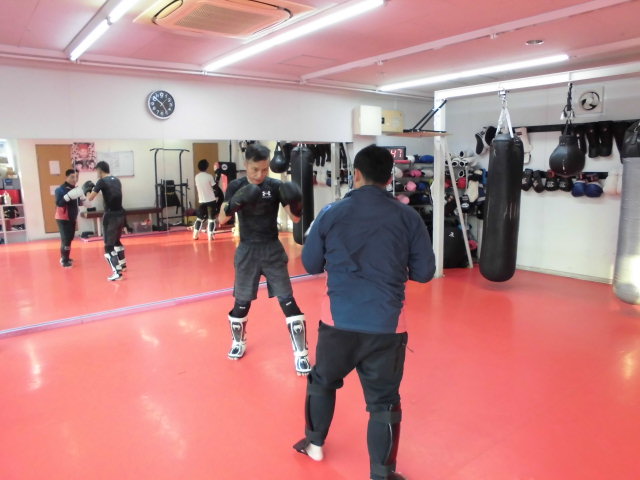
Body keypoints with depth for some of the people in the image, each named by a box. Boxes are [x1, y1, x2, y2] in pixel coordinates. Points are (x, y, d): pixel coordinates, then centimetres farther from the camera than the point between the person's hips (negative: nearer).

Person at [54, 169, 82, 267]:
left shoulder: (75, 189, 6)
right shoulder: (60, 190, -16)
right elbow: (58, 203, -28)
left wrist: (82, 199, -4)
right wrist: (68, 196, -39)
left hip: (72, 218, 8)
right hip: (62, 219, -8)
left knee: (69, 239, 16)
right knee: (65, 239, -12)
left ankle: (65, 258, 30)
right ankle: (64, 260, -3)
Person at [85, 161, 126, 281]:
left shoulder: (102, 181, -10)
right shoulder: (117, 180, 11)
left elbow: (90, 198, -11)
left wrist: (87, 190, 10)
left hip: (110, 216, -7)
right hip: (120, 214, 7)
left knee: (109, 246, -4)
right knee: (116, 241, 27)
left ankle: (117, 272, -11)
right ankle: (122, 264, 39)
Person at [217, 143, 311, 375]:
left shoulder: (276, 186, -5)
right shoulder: (236, 186, -4)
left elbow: (295, 218, -6)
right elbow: (222, 219, -11)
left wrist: (296, 203, -27)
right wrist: (235, 203, -29)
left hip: (272, 249, 0)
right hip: (247, 250, 1)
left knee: (288, 301, -4)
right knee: (242, 302, 11)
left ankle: (301, 354, 6)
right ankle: (238, 342, 39)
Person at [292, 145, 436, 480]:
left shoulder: (331, 213, -3)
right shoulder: (408, 217, -3)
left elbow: (310, 264, 6)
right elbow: (424, 272, 2)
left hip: (339, 320, 1)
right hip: (387, 324, -1)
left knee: (322, 381, 25)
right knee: (384, 402, 13)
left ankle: (314, 444, 46)